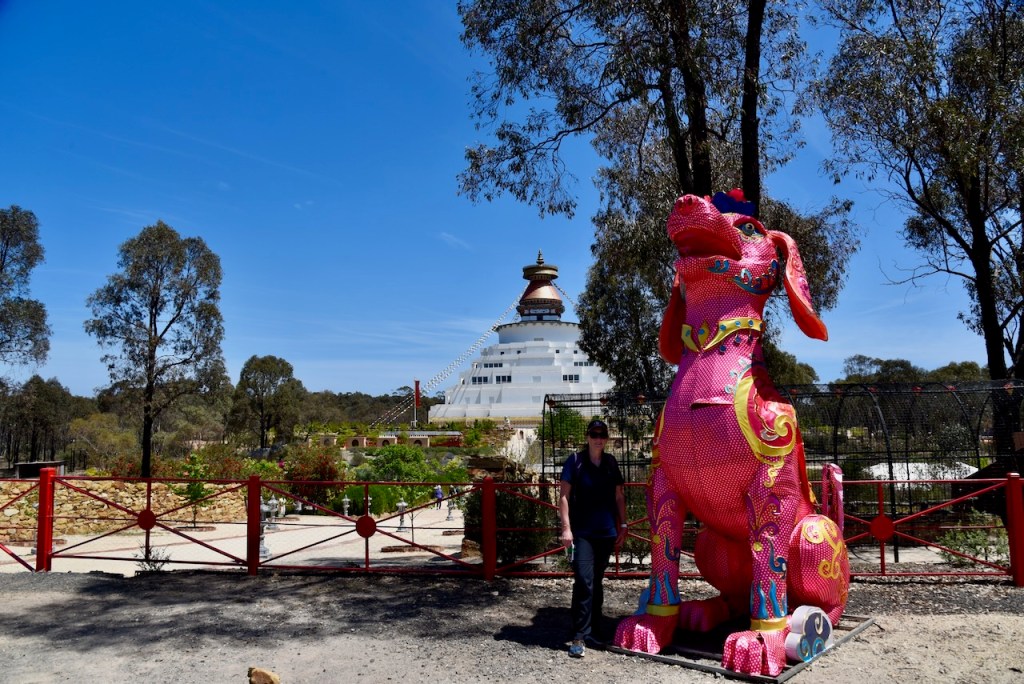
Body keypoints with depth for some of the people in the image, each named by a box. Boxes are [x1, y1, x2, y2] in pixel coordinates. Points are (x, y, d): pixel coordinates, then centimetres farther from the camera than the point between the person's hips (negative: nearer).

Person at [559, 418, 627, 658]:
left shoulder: (611, 463, 9)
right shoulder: (575, 461, -4)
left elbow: (619, 496, 16)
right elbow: (564, 496, -6)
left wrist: (622, 525, 13)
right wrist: (566, 528, -11)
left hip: (606, 532, 4)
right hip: (581, 532, -4)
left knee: (597, 582, 13)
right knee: (584, 582, -11)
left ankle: (594, 630, 25)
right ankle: (579, 637, -7)